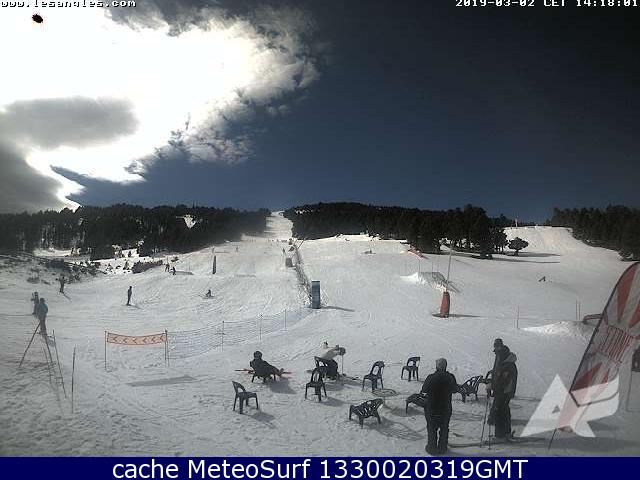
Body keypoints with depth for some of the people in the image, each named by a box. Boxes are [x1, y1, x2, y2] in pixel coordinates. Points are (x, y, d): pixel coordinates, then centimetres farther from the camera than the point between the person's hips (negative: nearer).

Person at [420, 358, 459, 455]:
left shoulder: (431, 378, -20)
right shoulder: (450, 377, -13)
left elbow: (424, 390, -8)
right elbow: (455, 389, 3)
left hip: (431, 408, -2)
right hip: (446, 408, 2)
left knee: (432, 429, 15)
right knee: (444, 428, 19)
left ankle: (432, 448, 25)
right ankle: (442, 448, 30)